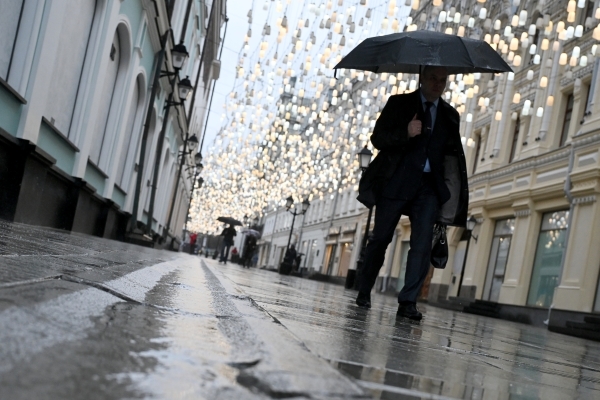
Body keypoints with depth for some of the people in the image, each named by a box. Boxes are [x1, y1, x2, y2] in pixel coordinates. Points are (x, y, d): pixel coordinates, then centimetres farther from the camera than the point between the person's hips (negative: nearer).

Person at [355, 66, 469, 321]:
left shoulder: (450, 115, 14)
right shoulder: (399, 103, 5)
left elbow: (451, 152, 20)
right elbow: (378, 138, -3)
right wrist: (405, 133, -22)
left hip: (429, 186, 2)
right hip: (397, 182, -2)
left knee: (422, 245, -9)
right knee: (380, 239, 4)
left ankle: (408, 302, -7)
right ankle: (364, 293, 18)